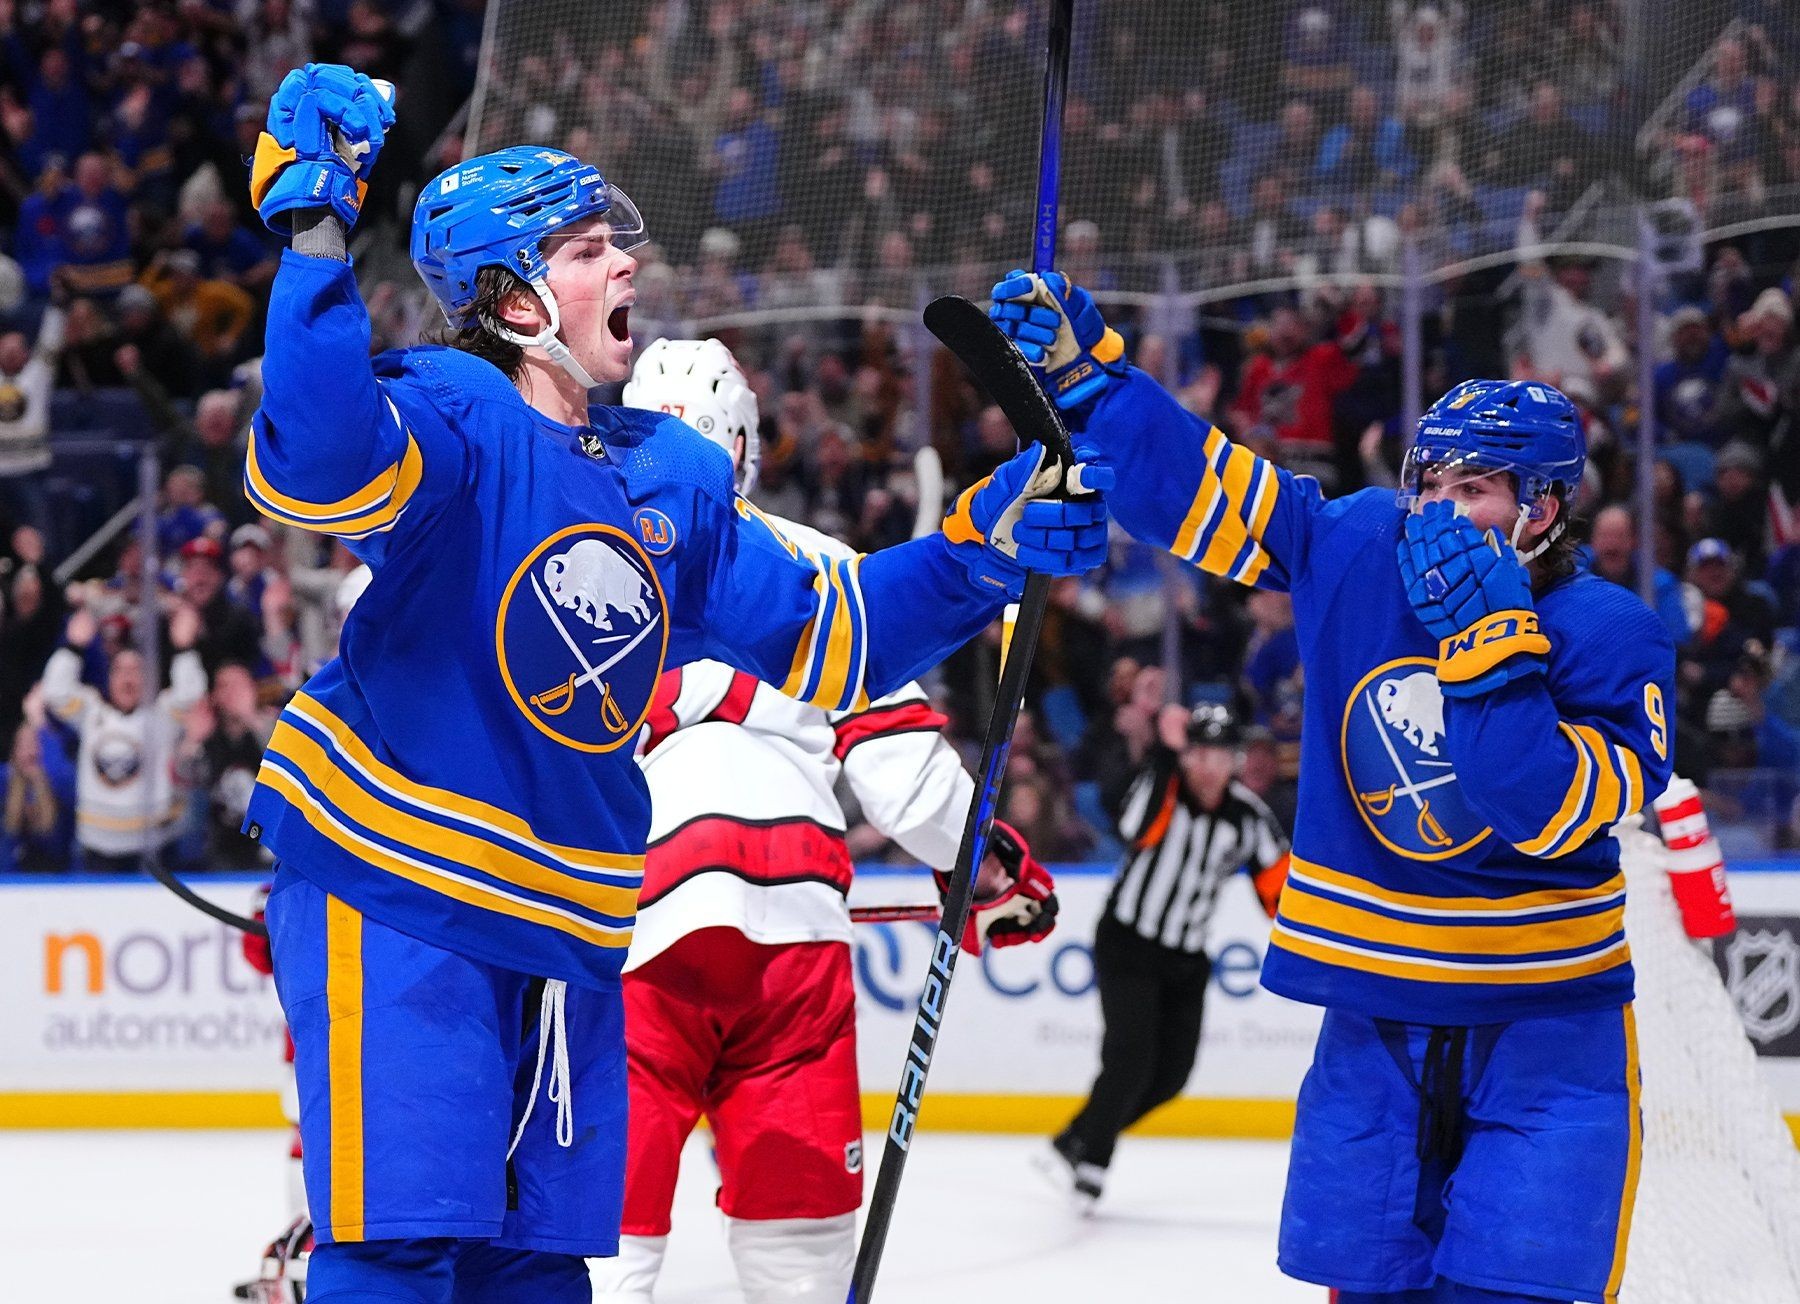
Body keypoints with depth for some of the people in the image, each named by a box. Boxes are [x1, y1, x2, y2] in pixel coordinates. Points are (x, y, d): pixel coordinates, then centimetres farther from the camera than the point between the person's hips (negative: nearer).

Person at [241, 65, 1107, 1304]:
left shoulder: (674, 480, 10)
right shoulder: (455, 418, -13)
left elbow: (827, 637, 15)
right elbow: (321, 460, -36)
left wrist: (986, 545, 6)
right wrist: (317, 237, -41)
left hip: (567, 917, 7)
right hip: (390, 886, -7)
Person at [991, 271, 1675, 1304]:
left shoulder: (1611, 636, -14)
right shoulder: (1355, 550, -4)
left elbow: (1556, 811, -27)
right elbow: (1194, 484, 0)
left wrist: (1489, 644, -31)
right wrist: (1085, 376, -9)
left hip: (1544, 1024, -4)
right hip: (1377, 1005, 4)